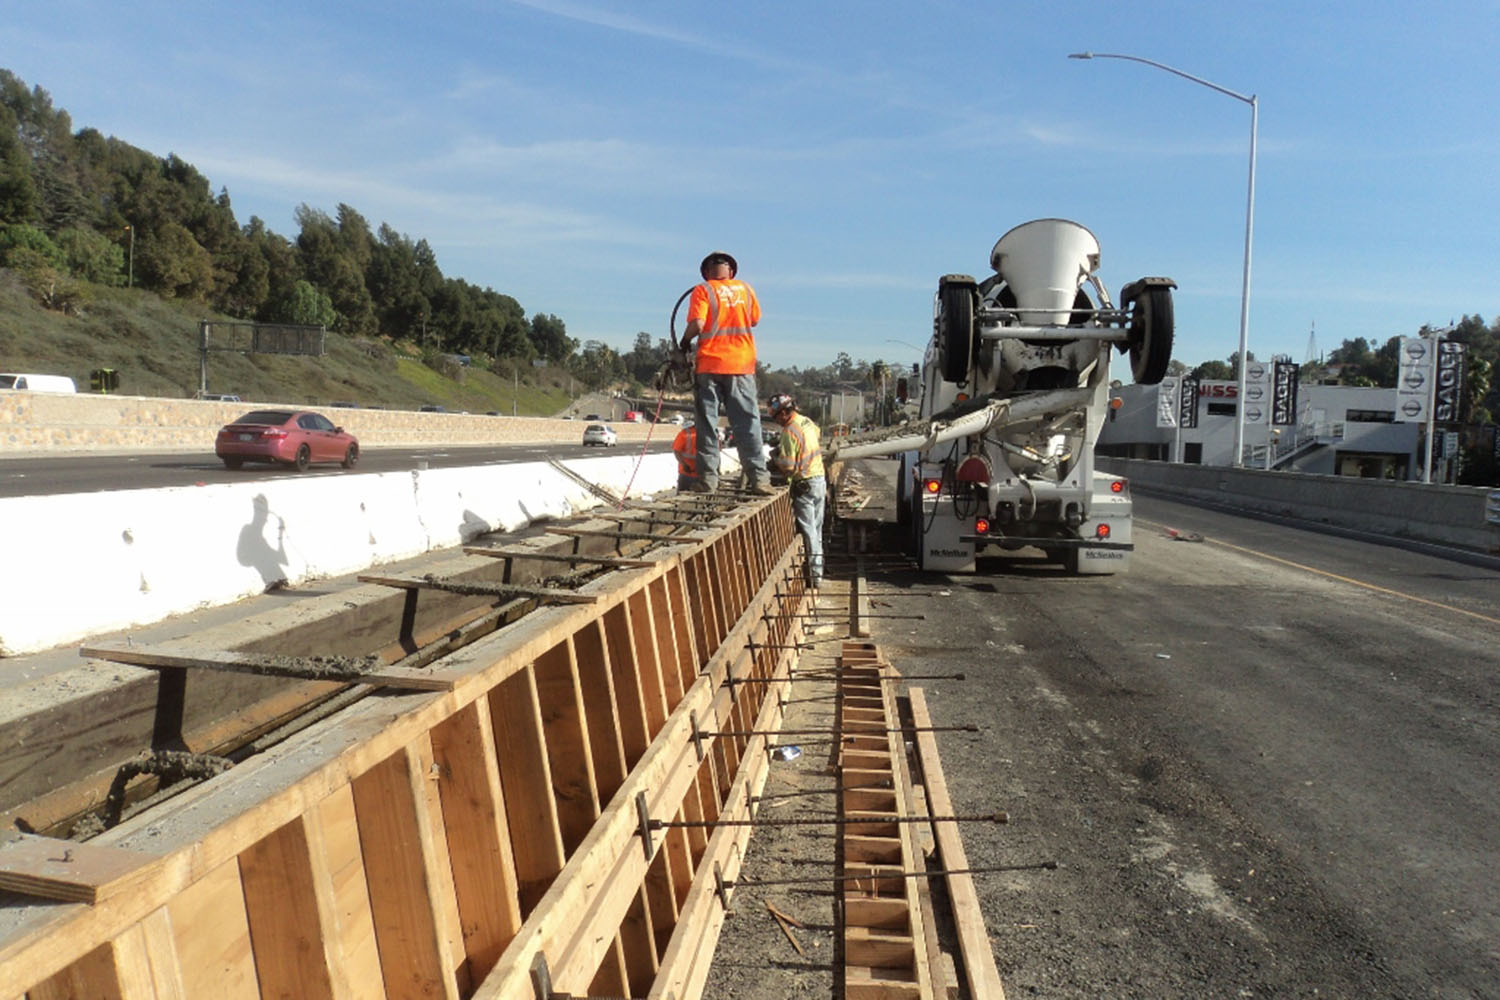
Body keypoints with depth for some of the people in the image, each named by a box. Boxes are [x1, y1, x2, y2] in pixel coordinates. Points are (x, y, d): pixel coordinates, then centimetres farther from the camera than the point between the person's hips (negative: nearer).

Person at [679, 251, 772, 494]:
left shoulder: (703, 291, -2)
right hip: (742, 364, 2)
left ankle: (708, 478, 3)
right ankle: (758, 478, -2)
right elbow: (755, 320, 18)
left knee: (707, 422, 5)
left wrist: (685, 341, 4)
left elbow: (697, 324, -13)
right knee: (748, 423, 3)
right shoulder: (745, 289, 8)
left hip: (709, 364, -2)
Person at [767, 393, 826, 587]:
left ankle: (814, 575, 0)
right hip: (820, 480, 8)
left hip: (805, 485, -8)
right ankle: (818, 569, 23)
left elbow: (788, 467, -22)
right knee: (817, 529, 15)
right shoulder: (808, 422, 6)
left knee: (808, 531, -2)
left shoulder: (790, 431, -19)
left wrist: (774, 459, -1)